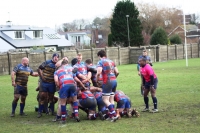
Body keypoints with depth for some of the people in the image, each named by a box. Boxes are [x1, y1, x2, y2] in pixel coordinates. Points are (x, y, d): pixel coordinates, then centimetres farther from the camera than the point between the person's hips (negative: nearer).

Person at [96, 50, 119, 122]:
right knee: (111, 99, 12)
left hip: (107, 82, -7)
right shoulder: (111, 61, 17)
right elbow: (117, 72, 14)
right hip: (114, 81, 7)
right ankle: (111, 116, 14)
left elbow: (99, 73, -18)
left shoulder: (100, 62, -4)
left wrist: (97, 80, -3)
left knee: (105, 99, -2)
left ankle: (114, 114, -12)